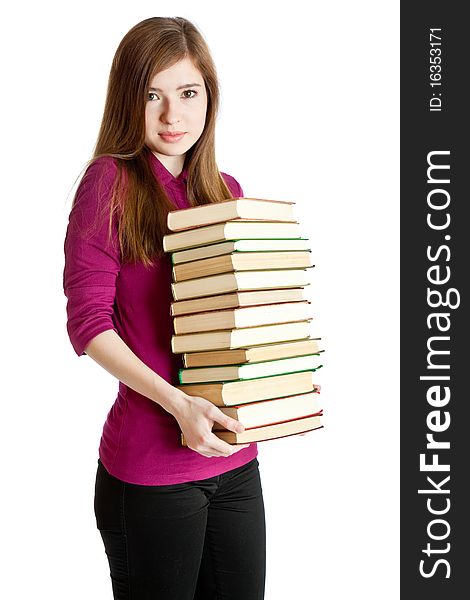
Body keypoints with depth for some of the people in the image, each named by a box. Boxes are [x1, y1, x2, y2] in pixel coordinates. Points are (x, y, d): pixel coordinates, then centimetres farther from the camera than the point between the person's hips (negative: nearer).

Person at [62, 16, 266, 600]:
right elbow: (89, 321, -13)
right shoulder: (111, 180, -8)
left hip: (235, 458, 6)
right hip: (149, 465, -5)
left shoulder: (227, 191, 9)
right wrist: (177, 403, -21)